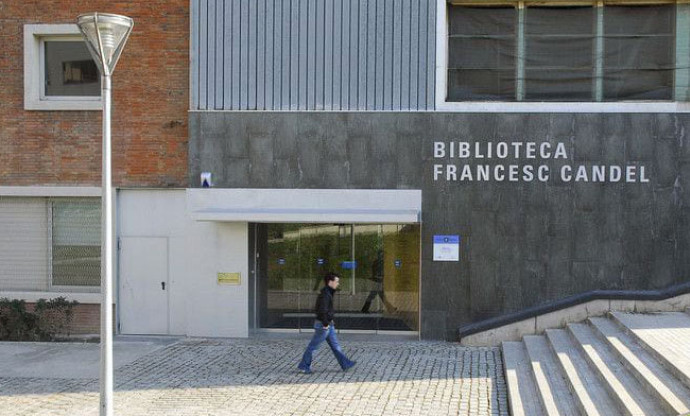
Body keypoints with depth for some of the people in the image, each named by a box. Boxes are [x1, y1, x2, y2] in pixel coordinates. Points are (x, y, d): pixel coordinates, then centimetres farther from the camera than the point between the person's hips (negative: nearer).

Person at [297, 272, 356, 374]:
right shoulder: (325, 294, -21)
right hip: (323, 325, -10)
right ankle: (304, 366, 11)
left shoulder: (329, 293, 11)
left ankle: (345, 364, 14)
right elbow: (322, 310, -27)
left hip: (328, 325, 10)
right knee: (313, 346, 1)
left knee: (335, 345, 11)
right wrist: (325, 323, -21)